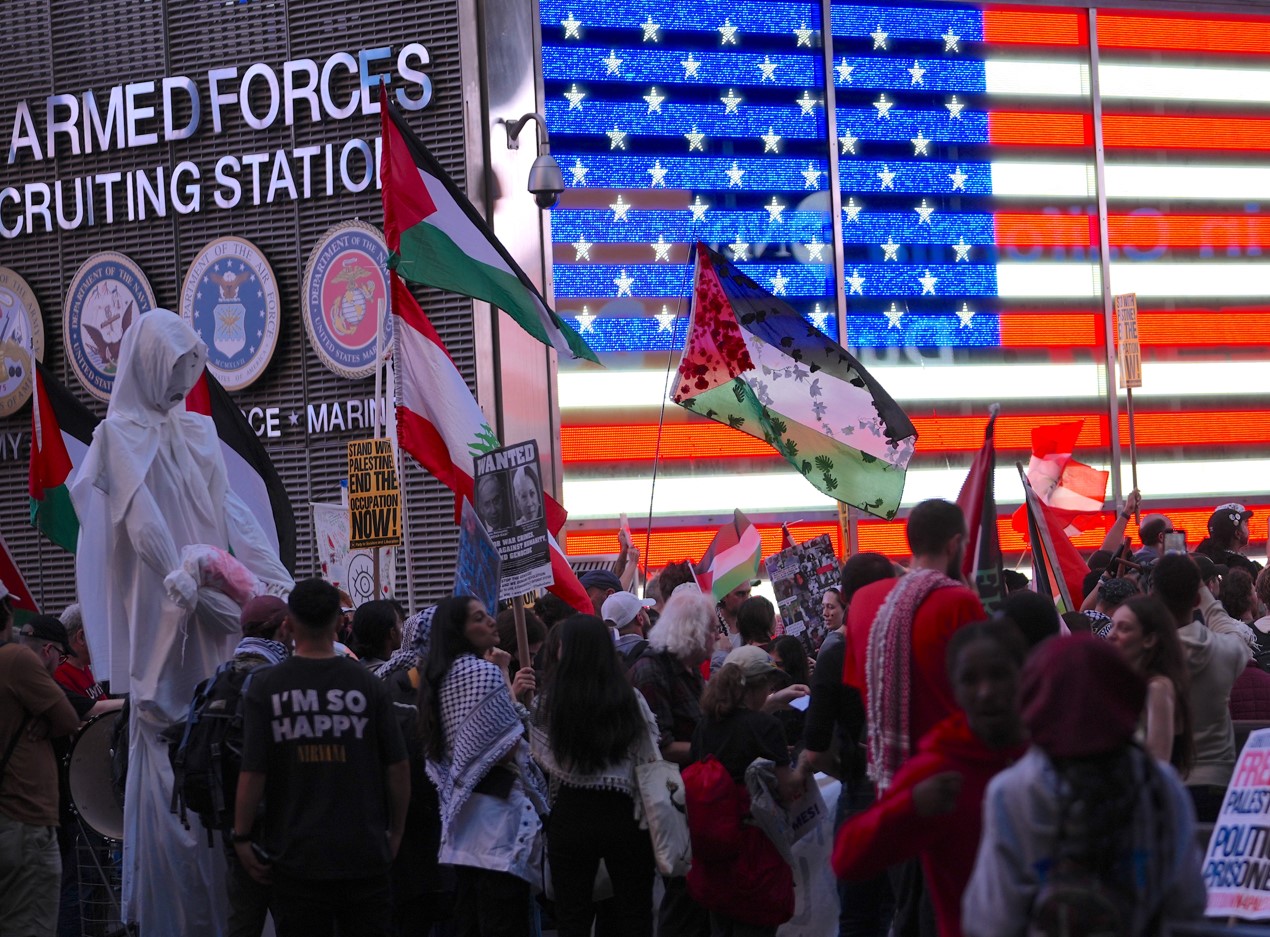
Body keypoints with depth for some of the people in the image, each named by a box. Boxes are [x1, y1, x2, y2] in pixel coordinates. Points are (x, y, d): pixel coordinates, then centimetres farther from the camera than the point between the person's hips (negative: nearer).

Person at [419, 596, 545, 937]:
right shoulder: (484, 670, -13)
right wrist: (509, 688, -5)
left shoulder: (444, 675, 15)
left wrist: (510, 692, 13)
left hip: (464, 803, 10)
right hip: (495, 805, -10)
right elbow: (508, 748, -16)